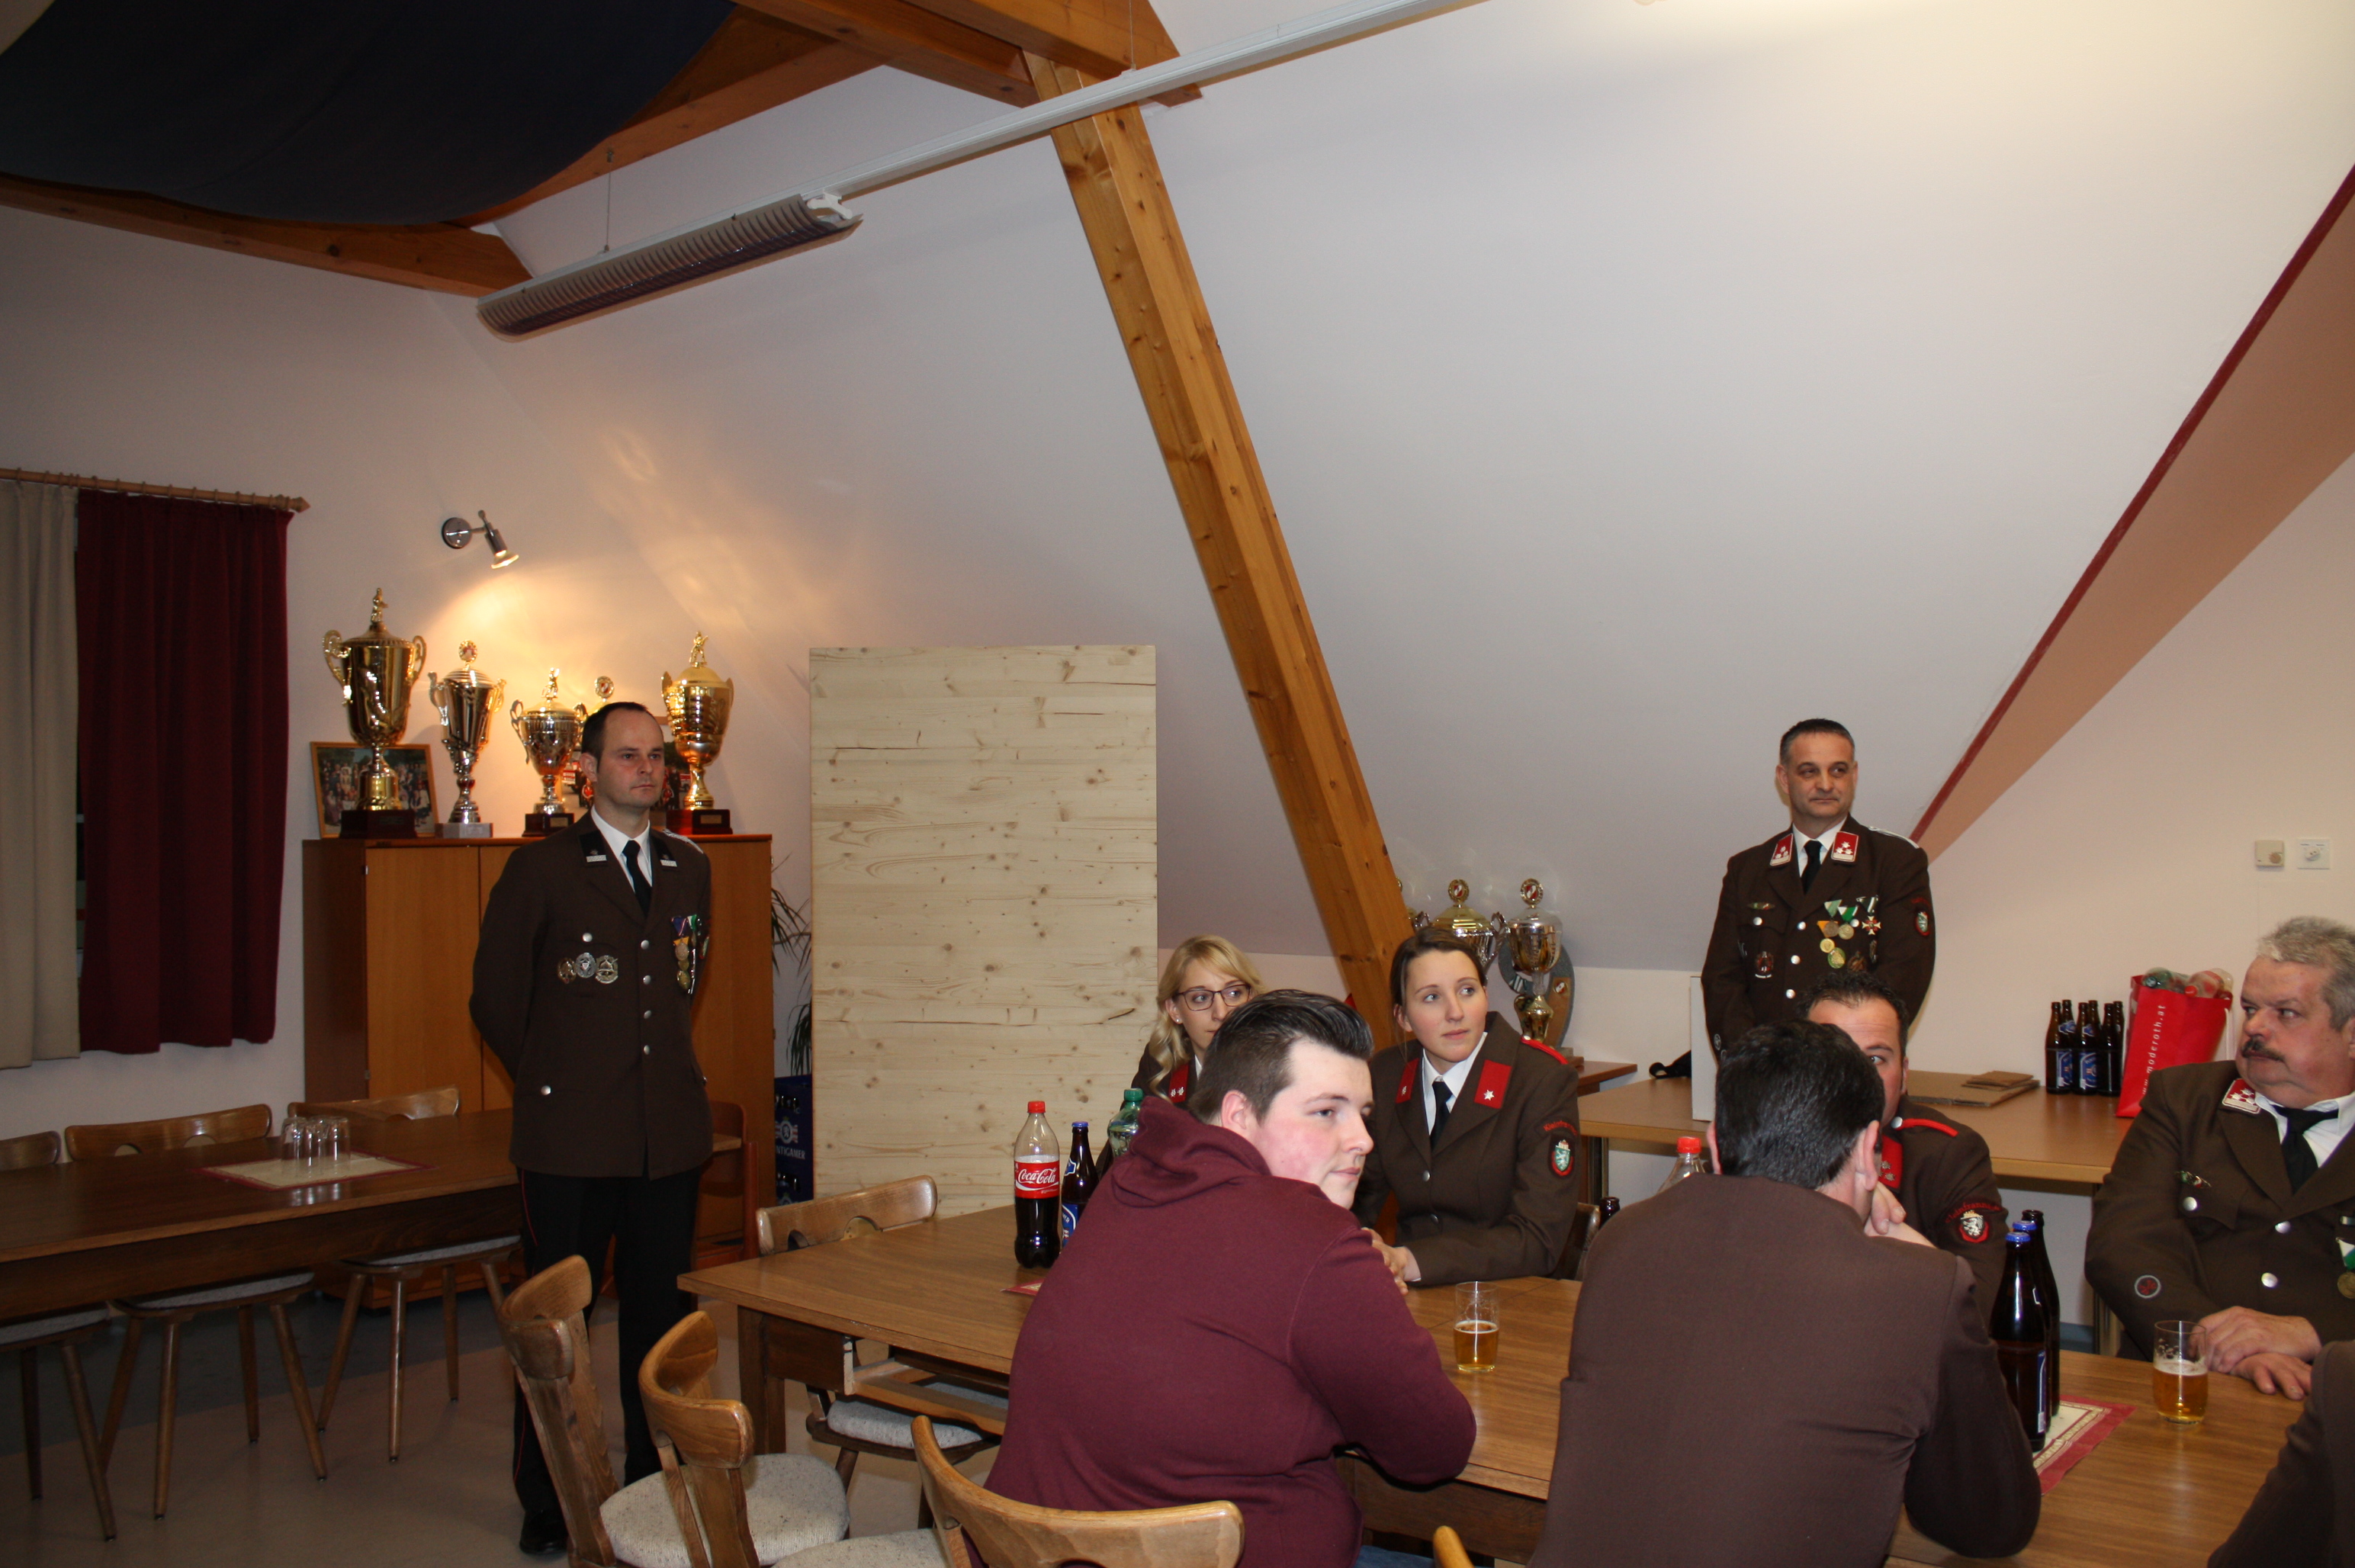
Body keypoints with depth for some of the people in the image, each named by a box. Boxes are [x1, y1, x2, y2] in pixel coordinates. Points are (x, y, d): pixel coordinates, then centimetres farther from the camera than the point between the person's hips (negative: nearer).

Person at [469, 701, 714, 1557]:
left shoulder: (690, 868, 11)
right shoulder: (541, 868, -3)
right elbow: (494, 997, 3)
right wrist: (554, 1079, 6)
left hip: (670, 1132, 4)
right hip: (571, 1137, -4)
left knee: (662, 1315, 12)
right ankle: (546, 1506, 21)